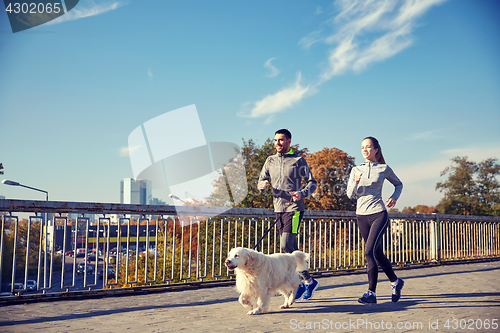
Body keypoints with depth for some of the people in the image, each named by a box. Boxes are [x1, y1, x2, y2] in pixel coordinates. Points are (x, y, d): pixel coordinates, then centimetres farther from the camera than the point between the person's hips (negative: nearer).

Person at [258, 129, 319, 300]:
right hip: (278, 209, 6)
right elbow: (261, 180, 14)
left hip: (294, 208, -6)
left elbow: (312, 183, -2)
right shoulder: (270, 160, 12)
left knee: (286, 246, -16)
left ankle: (307, 281, -2)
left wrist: (302, 193, -21)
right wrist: (262, 185, -11)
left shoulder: (298, 160, -2)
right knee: (292, 248, 8)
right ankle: (304, 282, 19)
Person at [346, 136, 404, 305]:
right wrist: (356, 182, -17)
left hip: (379, 214, -4)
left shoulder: (384, 169, 2)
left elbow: (399, 184, 18)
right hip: (361, 215, 4)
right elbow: (350, 194, 3)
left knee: (369, 251, -17)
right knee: (378, 253, 12)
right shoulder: (356, 170, 9)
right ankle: (395, 282, 35)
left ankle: (371, 293, -12)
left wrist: (394, 197, -1)